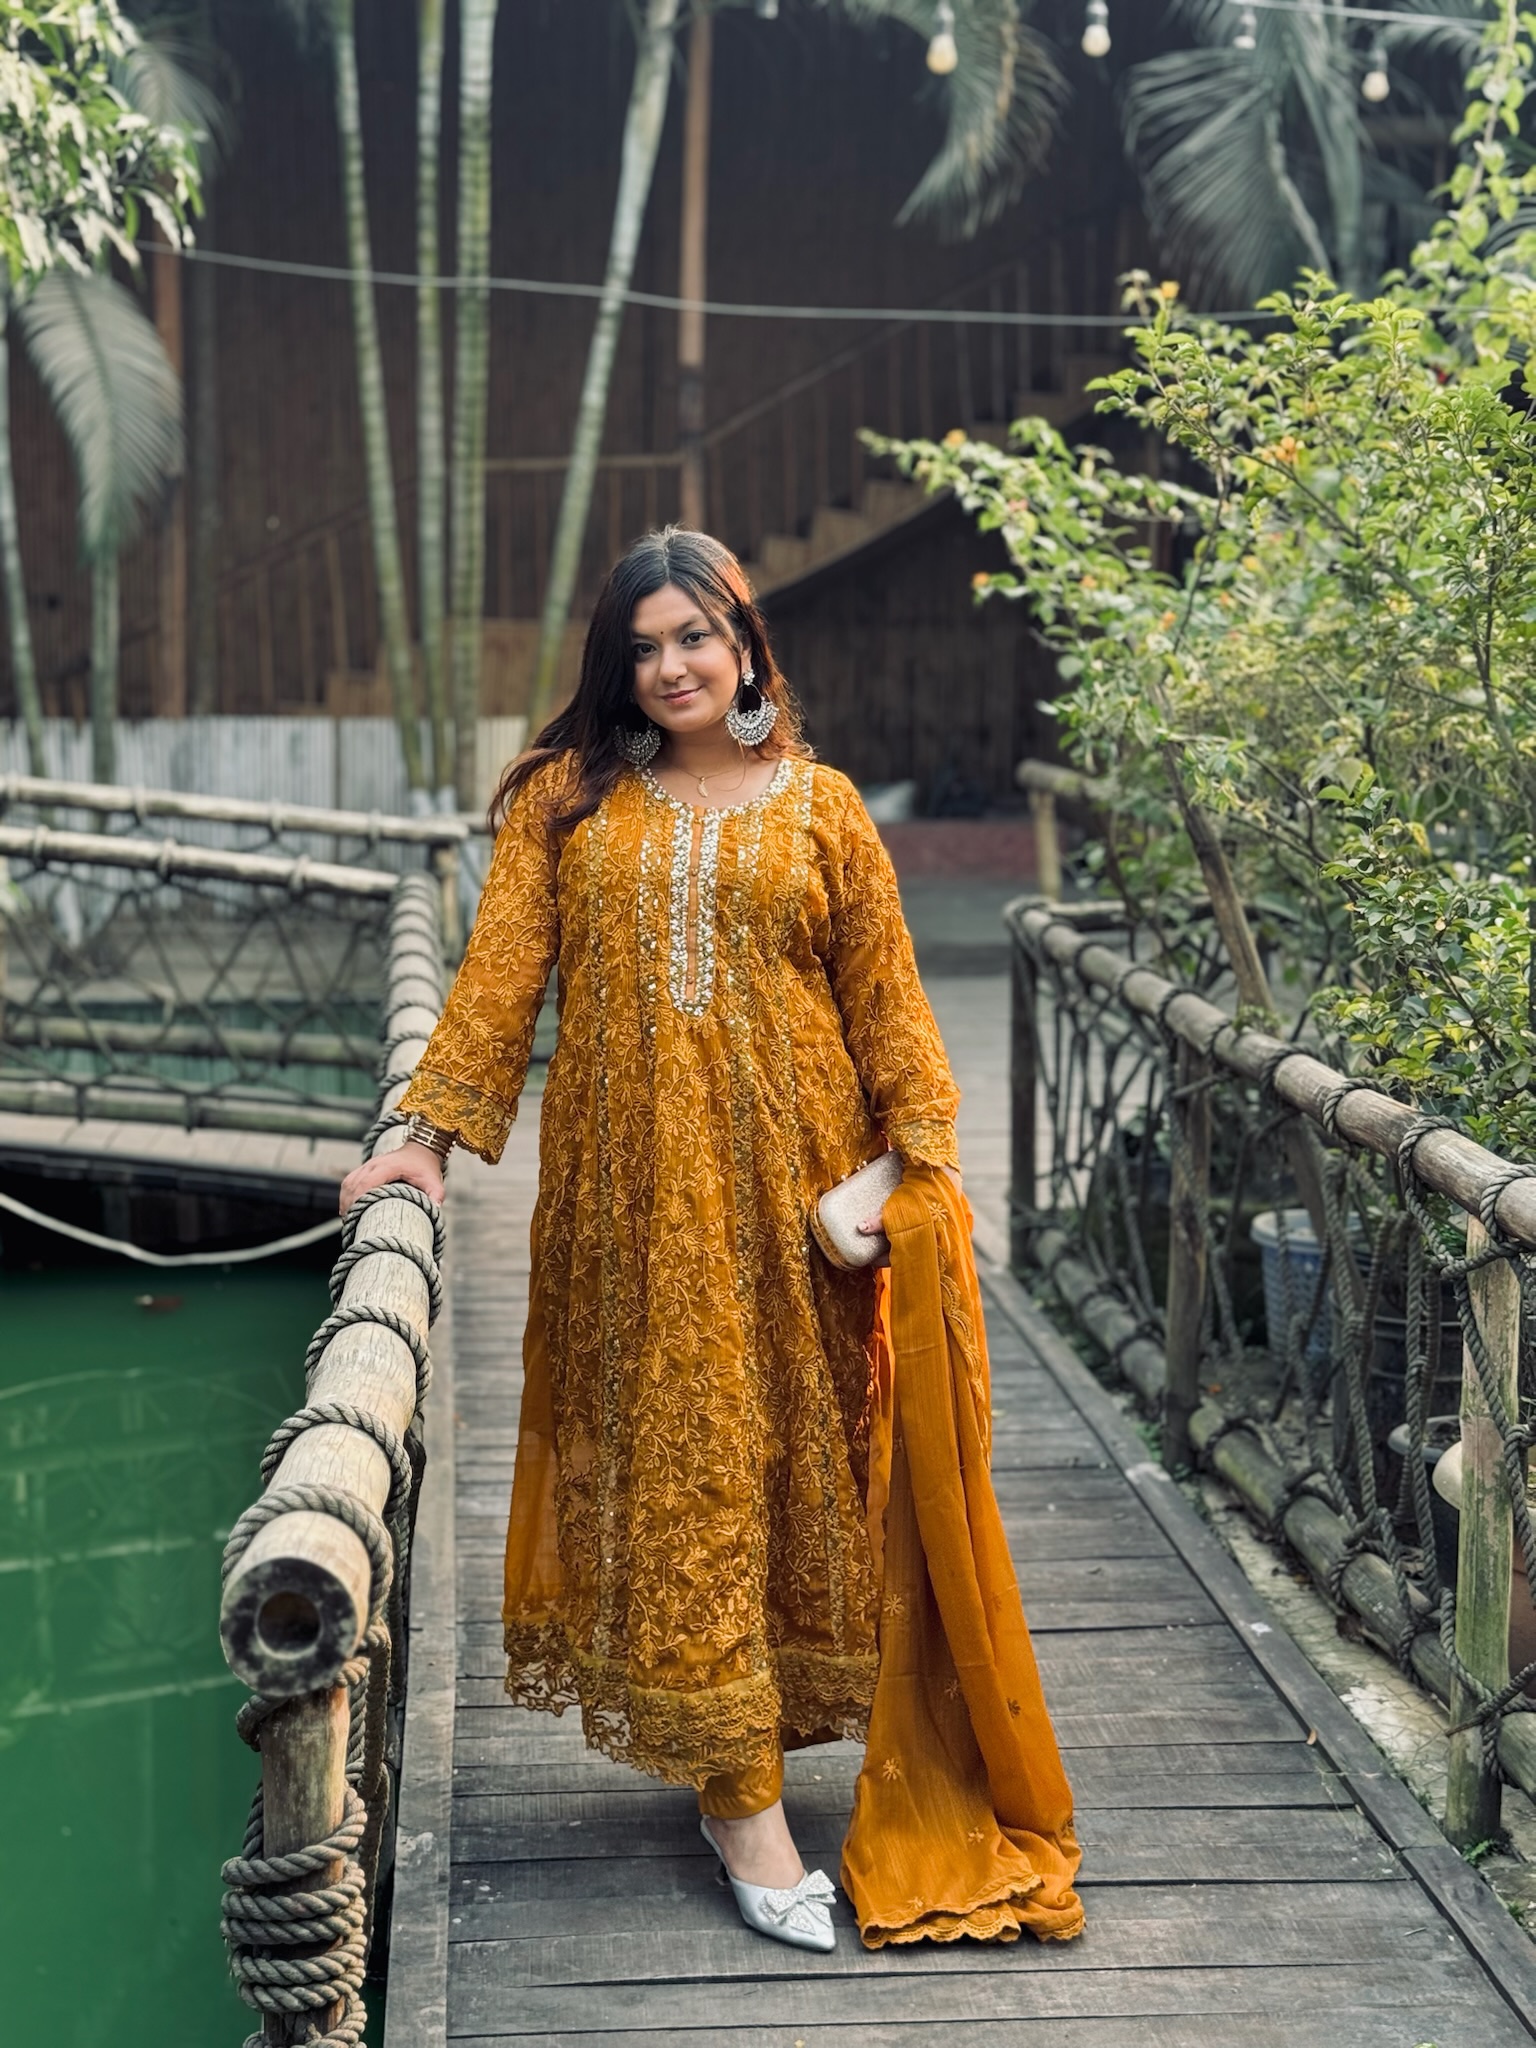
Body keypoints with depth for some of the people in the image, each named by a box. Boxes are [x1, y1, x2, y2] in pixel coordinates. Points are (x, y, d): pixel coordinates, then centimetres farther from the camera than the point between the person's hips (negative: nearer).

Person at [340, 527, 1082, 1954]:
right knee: (673, 1458, -3)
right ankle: (745, 1802, 1)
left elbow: (885, 996, 5)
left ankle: (731, 1758, 22)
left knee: (786, 1446, 4)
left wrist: (924, 1150, -5)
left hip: (787, 1176, 1)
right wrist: (433, 1133, -8)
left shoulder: (818, 805, 8)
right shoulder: (567, 800, 8)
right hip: (634, 1185, -1)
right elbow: (500, 975, 1)